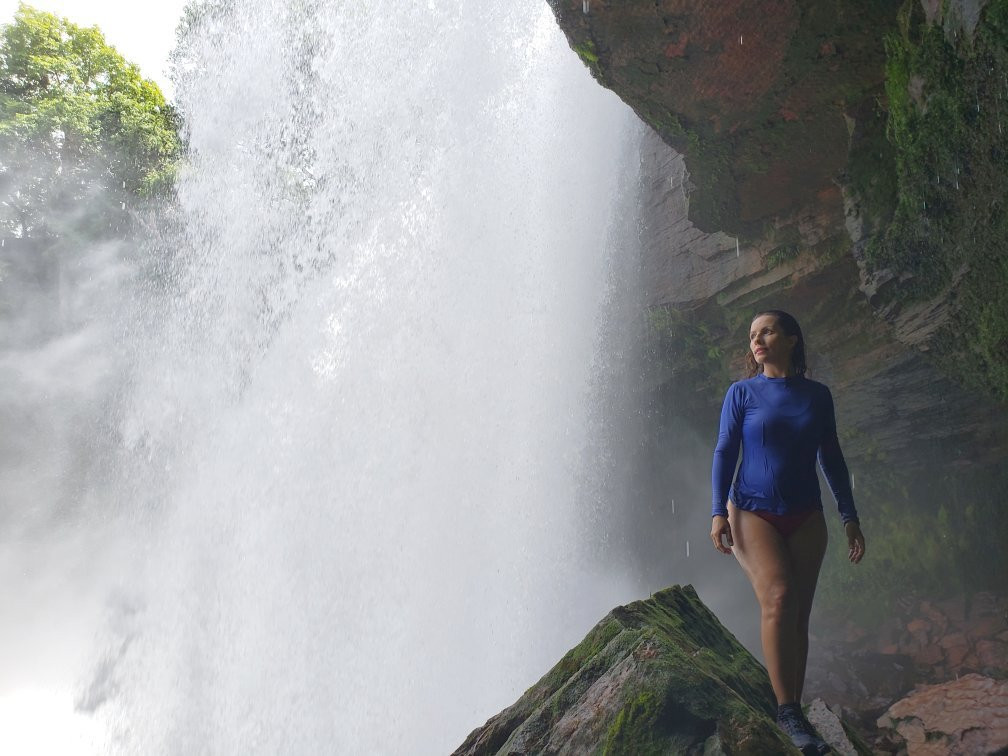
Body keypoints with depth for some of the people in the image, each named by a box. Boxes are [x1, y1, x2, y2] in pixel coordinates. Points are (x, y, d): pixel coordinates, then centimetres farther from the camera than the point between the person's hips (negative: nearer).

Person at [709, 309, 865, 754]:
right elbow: (724, 452, -1)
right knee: (779, 597, -22)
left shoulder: (817, 395, 8)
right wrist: (719, 512, -11)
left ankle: (793, 715, 6)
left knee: (798, 616, -2)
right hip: (753, 513, -3)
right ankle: (788, 712, -18)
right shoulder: (742, 393, 2)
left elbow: (831, 459, 12)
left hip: (805, 518, 3)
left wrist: (849, 516, 7)